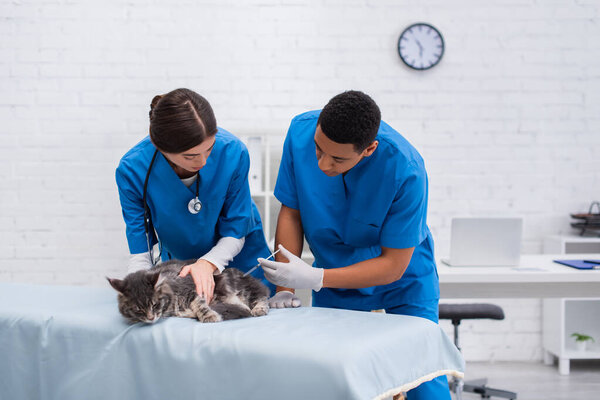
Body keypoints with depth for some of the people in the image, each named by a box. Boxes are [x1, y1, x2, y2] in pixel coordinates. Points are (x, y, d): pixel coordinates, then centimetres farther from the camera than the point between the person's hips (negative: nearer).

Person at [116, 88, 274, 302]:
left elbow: (235, 233, -14)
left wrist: (209, 263, -32)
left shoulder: (232, 152, -28)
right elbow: (139, 254, -20)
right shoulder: (132, 170, -27)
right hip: (178, 266, 1)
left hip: (240, 262, -1)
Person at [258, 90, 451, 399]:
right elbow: (291, 212, -9)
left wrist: (315, 279, -29)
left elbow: (394, 265, -23)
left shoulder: (405, 170, -32)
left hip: (403, 280, -2)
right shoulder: (301, 131, -21)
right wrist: (285, 289, -13)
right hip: (334, 277, 3)